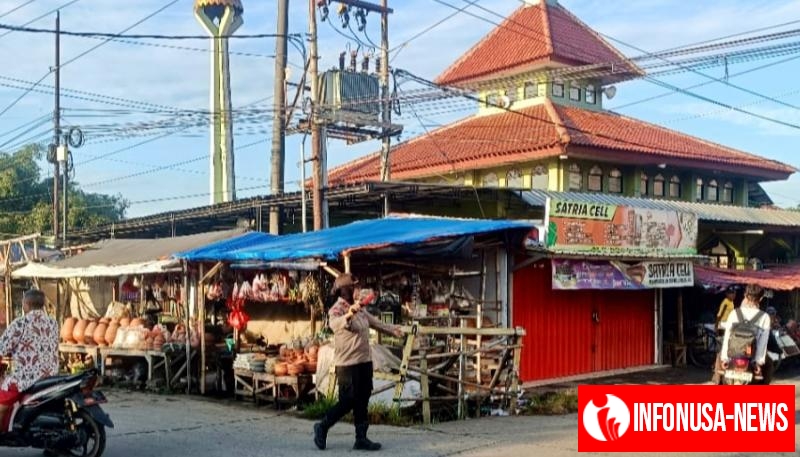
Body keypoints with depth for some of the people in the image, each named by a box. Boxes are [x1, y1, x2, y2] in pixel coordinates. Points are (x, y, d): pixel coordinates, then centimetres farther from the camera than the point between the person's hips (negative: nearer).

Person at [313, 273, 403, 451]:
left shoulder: (360, 309, 10)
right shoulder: (337, 309, -16)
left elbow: (374, 322, 28)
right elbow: (334, 324, -40)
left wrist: (392, 329, 41)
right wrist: (348, 315, -60)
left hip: (364, 361, 8)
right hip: (347, 364, -8)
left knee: (362, 401, 9)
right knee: (348, 402, -3)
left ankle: (361, 439, 16)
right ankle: (322, 427, 15)